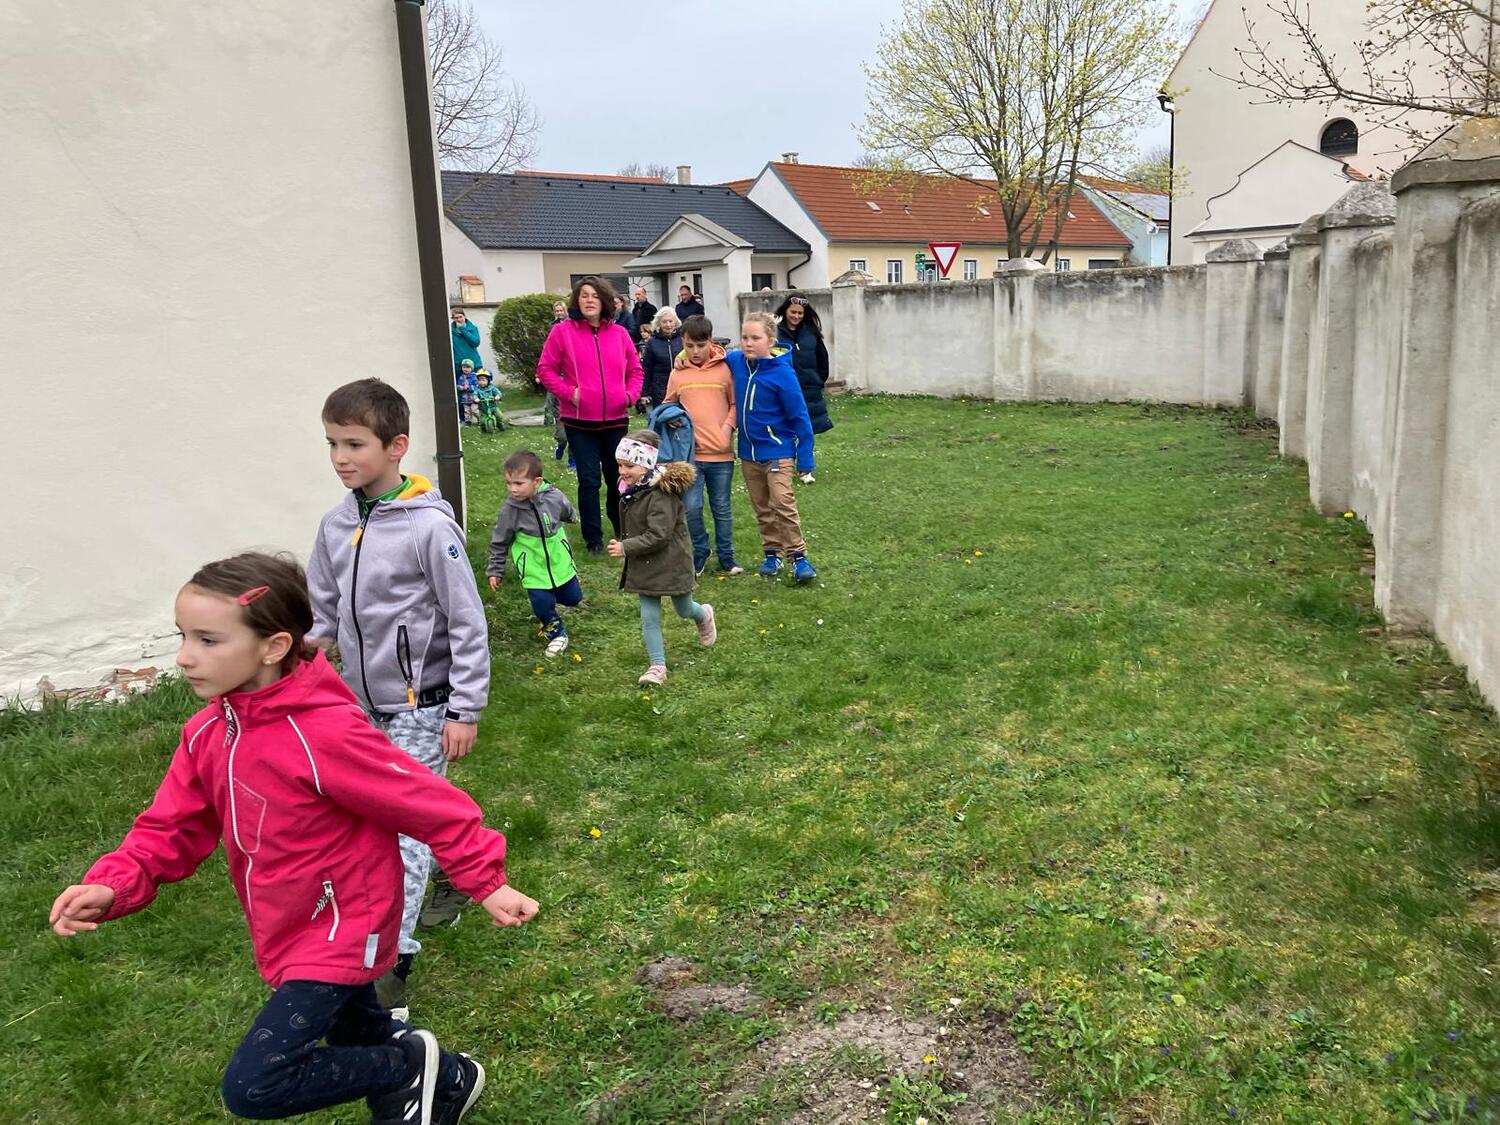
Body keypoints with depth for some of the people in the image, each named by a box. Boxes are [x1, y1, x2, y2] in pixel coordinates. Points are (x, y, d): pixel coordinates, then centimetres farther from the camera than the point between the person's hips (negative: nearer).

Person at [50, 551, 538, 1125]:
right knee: (360, 1043, 25)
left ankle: (410, 1066, 9)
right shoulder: (208, 732, -6)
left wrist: (487, 882, -17)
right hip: (290, 932, 8)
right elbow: (172, 828, 0)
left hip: (343, 931, -8)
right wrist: (112, 886, -19)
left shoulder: (326, 734, -30)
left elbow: (427, 803, -24)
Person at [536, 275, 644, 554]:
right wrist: (568, 392, -13)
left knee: (618, 478, 14)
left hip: (615, 420, 3)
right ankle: (593, 539, 12)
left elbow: (635, 370, 13)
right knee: (589, 479, 0)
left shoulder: (619, 333, 5)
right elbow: (545, 369, -2)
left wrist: (630, 395, -4)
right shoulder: (562, 332, -4)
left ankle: (623, 531, 32)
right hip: (580, 421, -3)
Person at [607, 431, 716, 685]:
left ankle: (704, 615, 50)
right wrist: (623, 545, 4)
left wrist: (626, 548, -24)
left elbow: (658, 535, -29)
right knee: (649, 617, 4)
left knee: (684, 610, 16)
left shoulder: (661, 493, -26)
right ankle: (657, 666, 11)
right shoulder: (631, 489, 1)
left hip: (671, 562, -6)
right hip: (645, 566, 7)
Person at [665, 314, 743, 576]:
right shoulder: (678, 373, 4)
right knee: (691, 507, -2)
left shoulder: (725, 368, -1)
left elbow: (735, 404, 4)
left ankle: (726, 557, 22)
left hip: (721, 452, -1)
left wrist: (728, 427, -11)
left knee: (722, 509, 10)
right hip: (690, 452, 1)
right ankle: (699, 553, 19)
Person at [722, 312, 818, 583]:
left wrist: (805, 458, -12)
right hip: (748, 451, 6)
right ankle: (772, 553, 24)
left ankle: (798, 556, -2)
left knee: (783, 504, -11)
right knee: (761, 508, 13)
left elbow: (799, 416, -13)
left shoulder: (782, 373, -19)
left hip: (777, 450, -6)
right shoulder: (736, 361, -4)